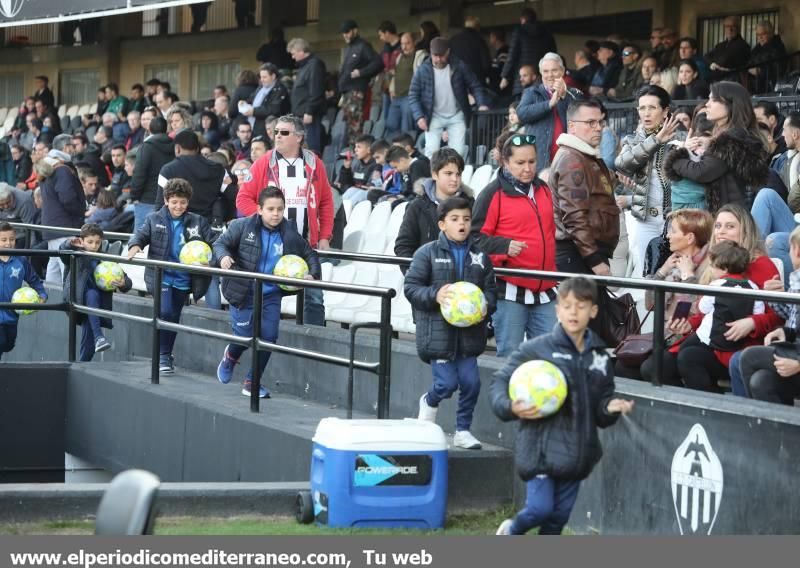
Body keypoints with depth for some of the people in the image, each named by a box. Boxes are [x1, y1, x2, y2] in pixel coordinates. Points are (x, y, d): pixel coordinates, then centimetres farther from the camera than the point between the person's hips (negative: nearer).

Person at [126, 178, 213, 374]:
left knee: (174, 317, 12)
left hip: (183, 279, 2)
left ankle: (166, 355, 28)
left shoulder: (198, 222, 2)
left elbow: (210, 246, 0)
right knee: (165, 313, -16)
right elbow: (141, 234, -3)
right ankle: (163, 355, -2)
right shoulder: (154, 219, 2)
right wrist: (135, 245, -25)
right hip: (161, 276, -2)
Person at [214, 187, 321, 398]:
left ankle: (252, 382, 16)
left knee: (268, 337, -2)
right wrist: (223, 256, -24)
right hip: (244, 292, -3)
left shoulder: (289, 233, -3)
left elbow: (309, 254, 9)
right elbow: (221, 243, -2)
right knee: (245, 335, -2)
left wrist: (313, 274, -7)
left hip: (271, 295, 3)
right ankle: (231, 356, 36)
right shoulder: (242, 226, -10)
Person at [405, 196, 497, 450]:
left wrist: (485, 305, -11)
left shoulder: (479, 257, 7)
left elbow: (490, 291, 11)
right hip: (438, 332, -4)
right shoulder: (428, 253, -3)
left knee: (471, 382, 0)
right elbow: (411, 287, -4)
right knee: (447, 383, -6)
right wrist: (435, 295, -20)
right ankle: (429, 402, 29)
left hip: (469, 332, 4)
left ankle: (463, 431, 17)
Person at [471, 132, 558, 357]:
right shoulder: (493, 194, -5)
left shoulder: (543, 190, 15)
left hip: (544, 290, 6)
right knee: (510, 354, -2)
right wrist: (504, 246, -23)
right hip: (510, 288, -6)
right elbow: (476, 237, -7)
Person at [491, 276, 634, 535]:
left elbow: (599, 415, 16)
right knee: (540, 508, -10)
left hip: (576, 452, 5)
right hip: (541, 448, -5)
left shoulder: (599, 357, 9)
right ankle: (512, 531, 23)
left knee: (559, 516, 10)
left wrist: (611, 408, -6)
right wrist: (510, 407, -22)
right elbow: (500, 381, -3)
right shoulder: (536, 349, -7)